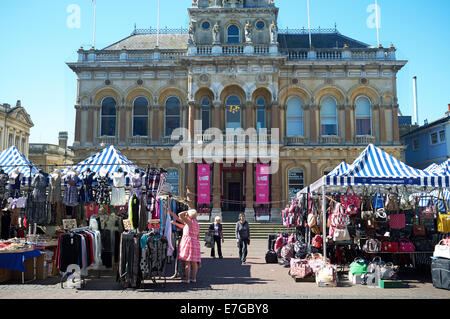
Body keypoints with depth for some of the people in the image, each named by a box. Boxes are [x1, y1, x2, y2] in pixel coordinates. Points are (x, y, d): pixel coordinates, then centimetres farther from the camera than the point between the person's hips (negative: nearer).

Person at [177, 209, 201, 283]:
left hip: (188, 241, -8)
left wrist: (187, 212, -2)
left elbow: (180, 215, -16)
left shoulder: (190, 222, -11)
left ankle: (187, 278, -2)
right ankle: (194, 278, 12)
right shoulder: (197, 224, 13)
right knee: (194, 262, 9)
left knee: (187, 262, -4)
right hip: (195, 242, 8)